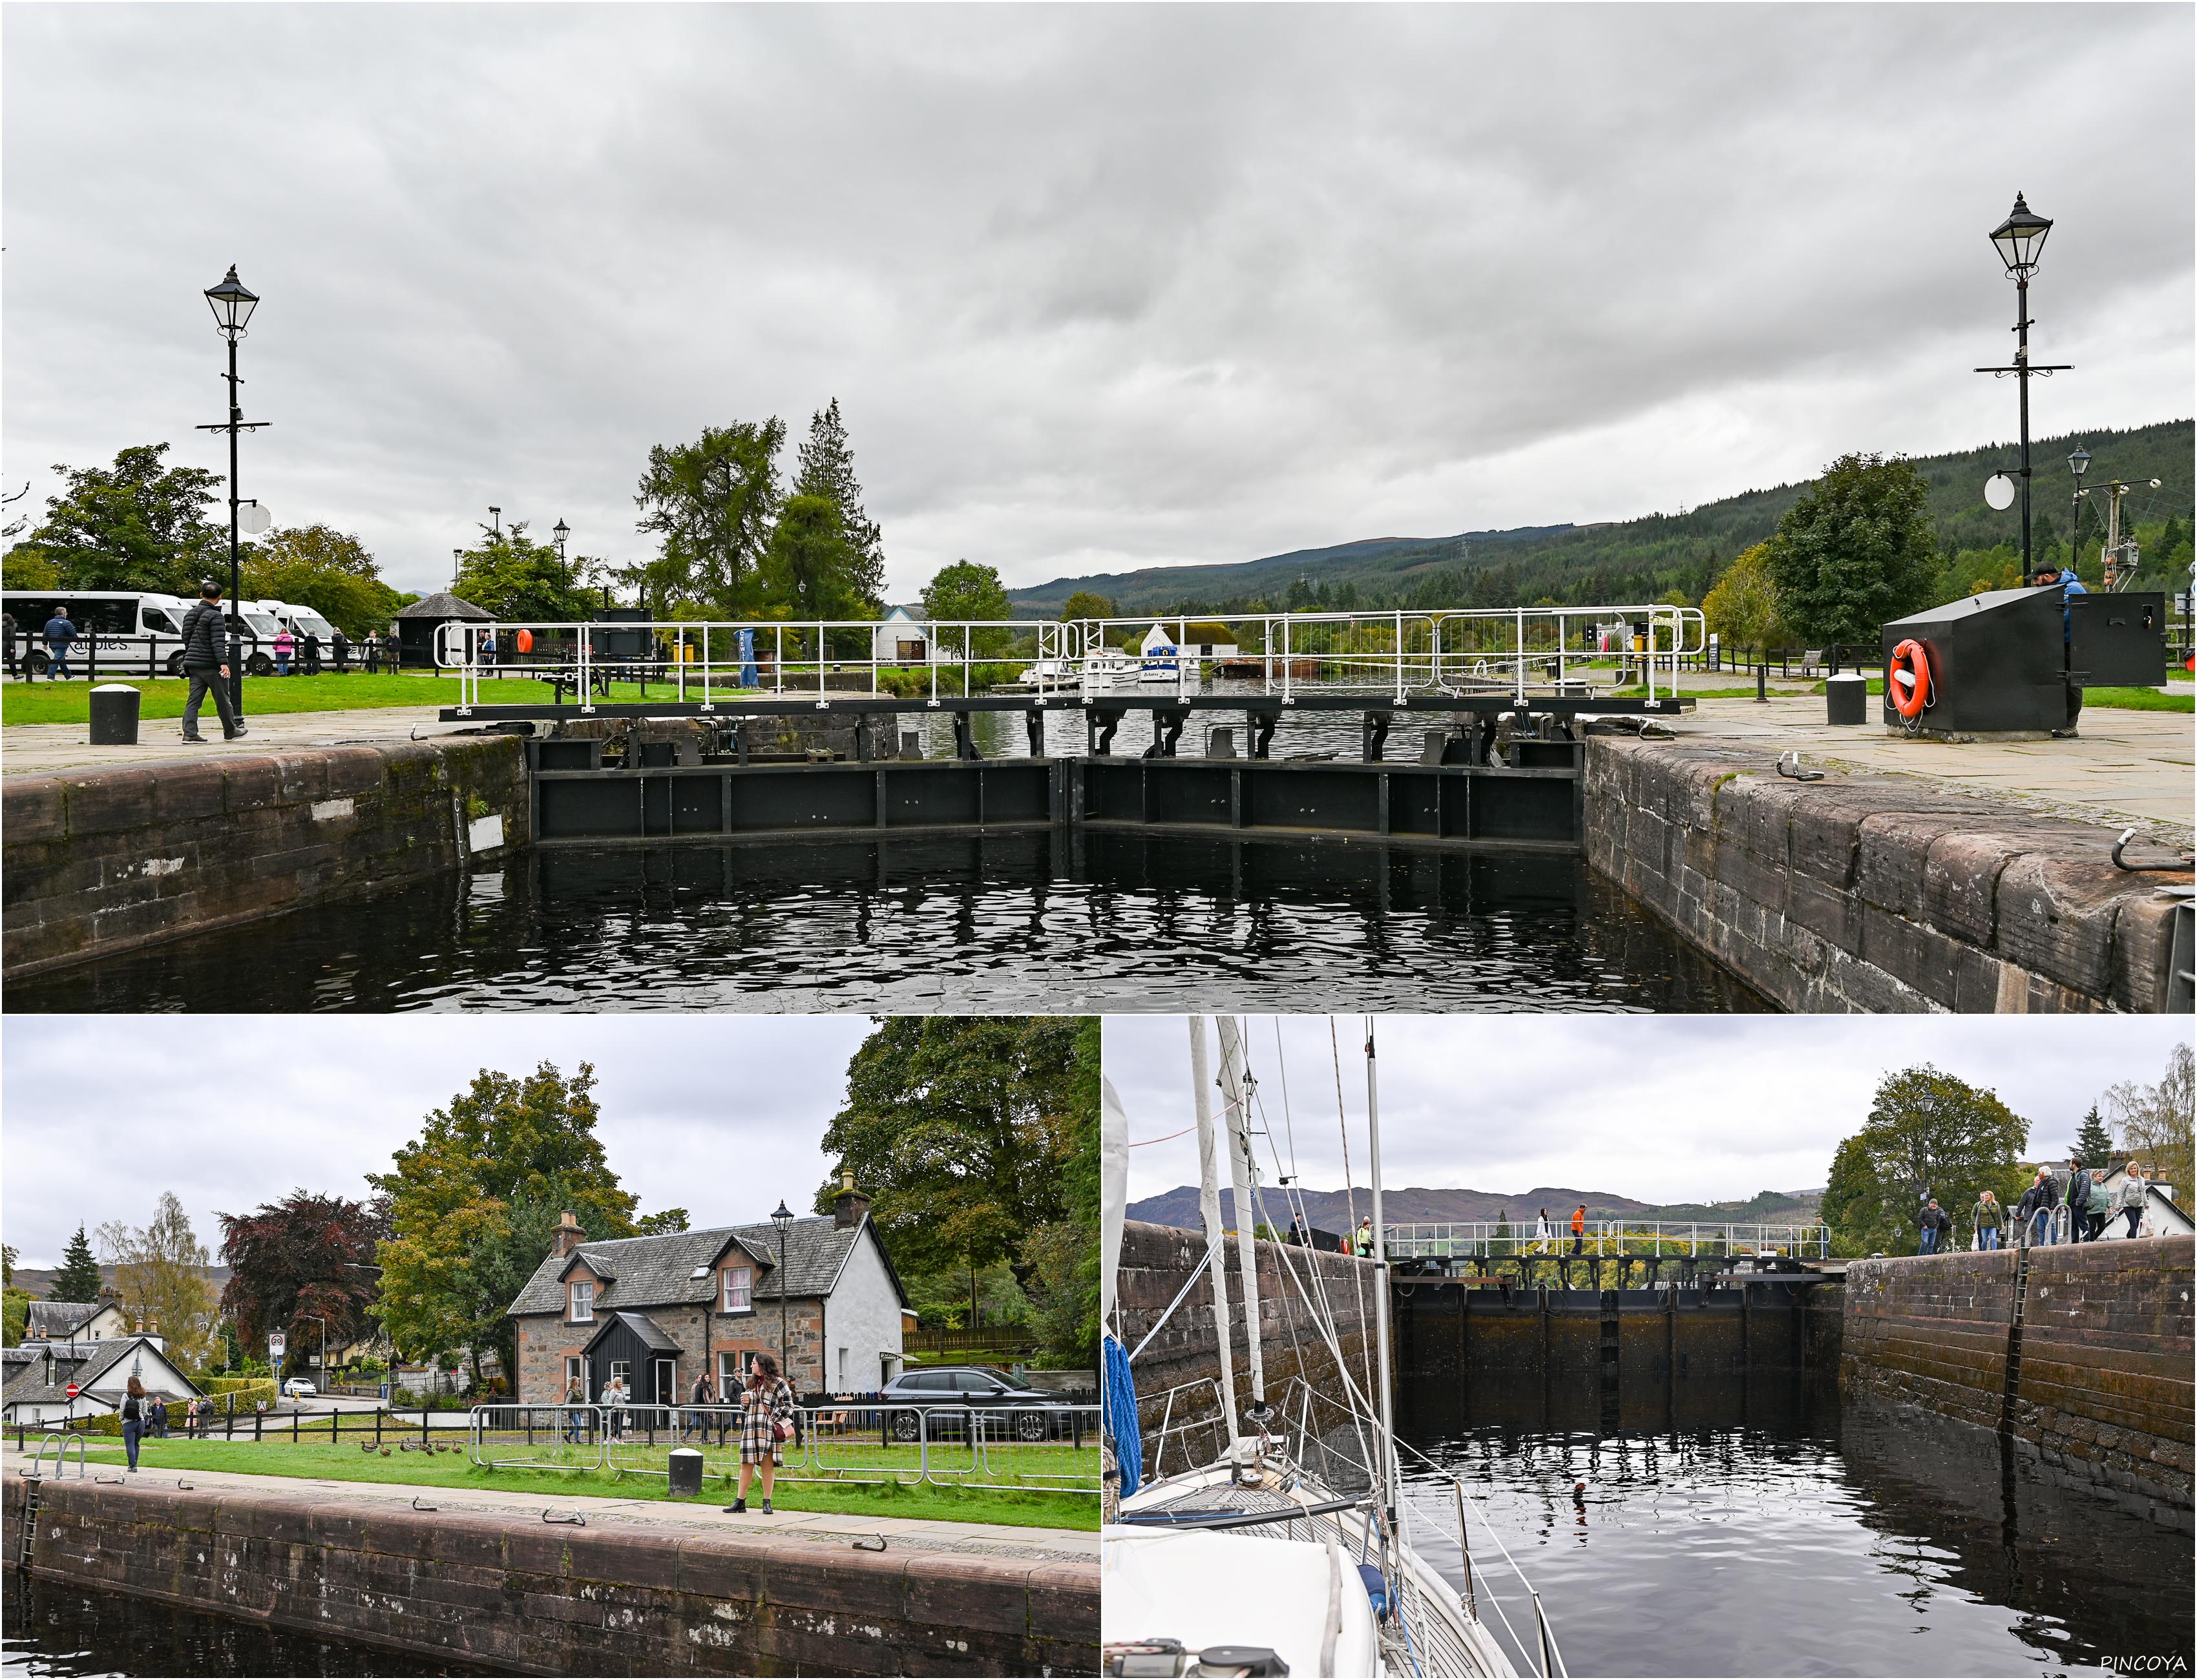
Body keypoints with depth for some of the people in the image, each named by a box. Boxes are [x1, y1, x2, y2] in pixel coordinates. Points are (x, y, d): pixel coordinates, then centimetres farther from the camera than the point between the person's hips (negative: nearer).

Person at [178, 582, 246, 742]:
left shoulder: (190, 614, 12)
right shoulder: (215, 616, -12)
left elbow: (186, 639, 21)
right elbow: (218, 642, -20)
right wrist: (223, 663, -25)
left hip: (193, 664, 7)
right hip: (211, 665, -7)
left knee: (194, 700, 4)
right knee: (223, 700, 5)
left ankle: (189, 733, -5)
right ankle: (230, 732, 15)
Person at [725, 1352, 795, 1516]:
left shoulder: (778, 1383, -1)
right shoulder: (751, 1384, 19)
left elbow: (788, 1405, -3)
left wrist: (776, 1419, -11)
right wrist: (744, 1403, 6)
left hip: (769, 1430, -5)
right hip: (750, 1429, 5)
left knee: (768, 1465, -2)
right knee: (746, 1464, 2)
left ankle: (767, 1503, 5)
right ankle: (740, 1502, 7)